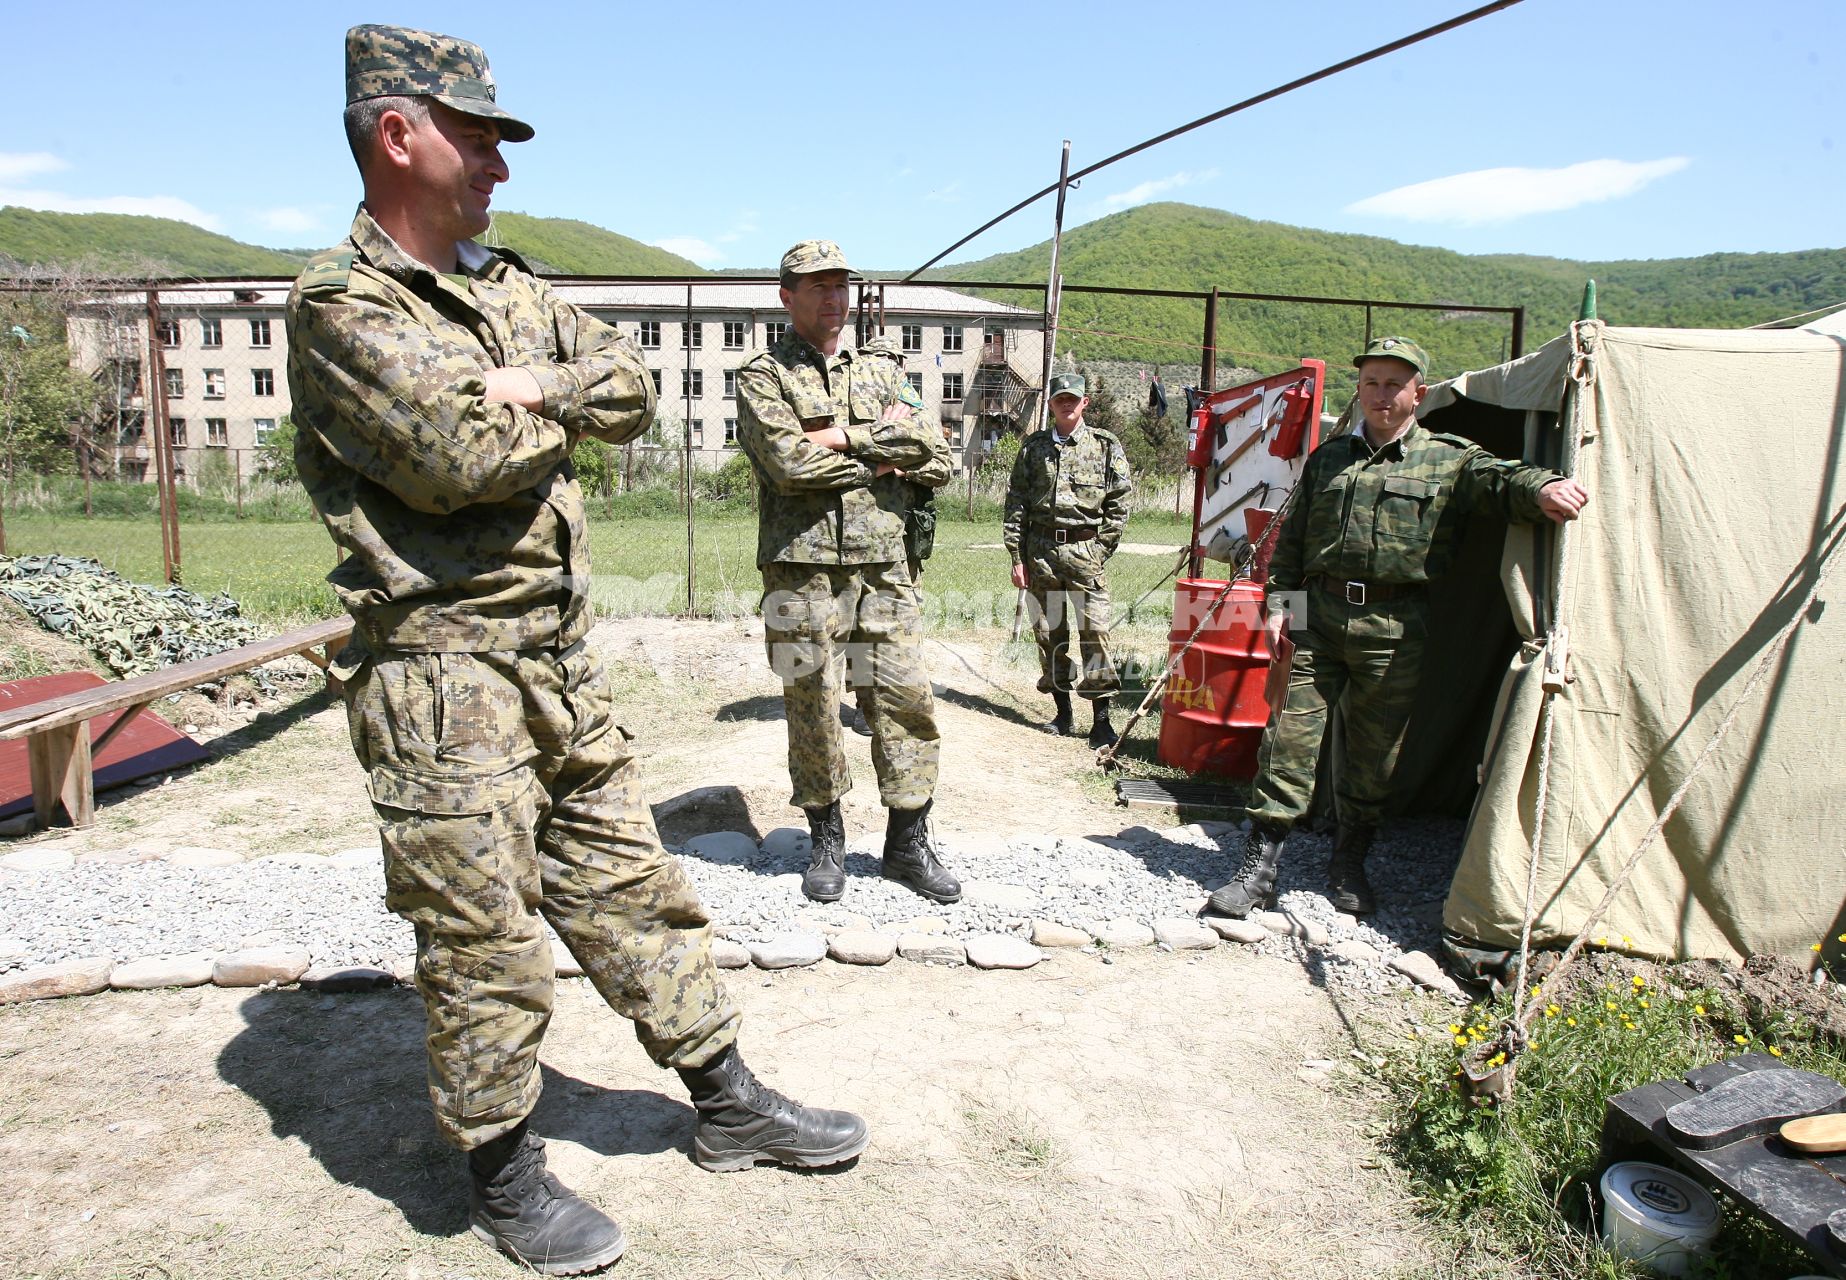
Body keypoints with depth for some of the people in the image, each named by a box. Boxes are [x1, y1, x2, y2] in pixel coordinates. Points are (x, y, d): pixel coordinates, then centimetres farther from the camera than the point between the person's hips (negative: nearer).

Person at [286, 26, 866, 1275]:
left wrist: (544, 386, -12)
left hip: (565, 659, 7)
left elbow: (632, 386, 8)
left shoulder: (509, 286, 15)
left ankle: (731, 1105, 29)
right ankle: (504, 1175, 26)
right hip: (443, 677, -7)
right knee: (487, 946, 4)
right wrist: (562, 415, -3)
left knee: (634, 891, 15)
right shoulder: (342, 306, -9)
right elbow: (463, 457, -22)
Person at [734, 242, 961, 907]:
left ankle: (908, 842, 16)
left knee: (905, 699, 3)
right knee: (812, 707, 4)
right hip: (803, 567, -3)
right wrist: (882, 451, -6)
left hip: (883, 566, 4)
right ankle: (826, 841, 21)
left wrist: (842, 437, -8)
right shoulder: (763, 375, 3)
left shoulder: (880, 373, 17)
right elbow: (790, 462, -14)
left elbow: (932, 443, 1)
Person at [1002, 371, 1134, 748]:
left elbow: (1120, 504, 4)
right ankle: (1062, 712, 18)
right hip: (1041, 551, 3)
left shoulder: (1107, 447, 6)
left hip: (1086, 550, -3)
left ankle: (1101, 721, -4)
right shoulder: (1034, 447, 11)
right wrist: (1017, 556, 3)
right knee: (1048, 634, 6)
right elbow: (1015, 502, 10)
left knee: (1095, 633, -9)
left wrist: (1100, 551, -3)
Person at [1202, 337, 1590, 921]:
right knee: (1290, 738, -4)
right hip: (1319, 615, 1)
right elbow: (1290, 538, 16)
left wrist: (1544, 487, -37)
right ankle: (1258, 866, 1)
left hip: (1395, 629, -1)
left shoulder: (1449, 460, 6)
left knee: (1375, 752, 8)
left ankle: (1350, 863, 26)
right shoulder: (1327, 458, 15)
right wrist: (1278, 602, 6)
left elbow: (1501, 478, -14)